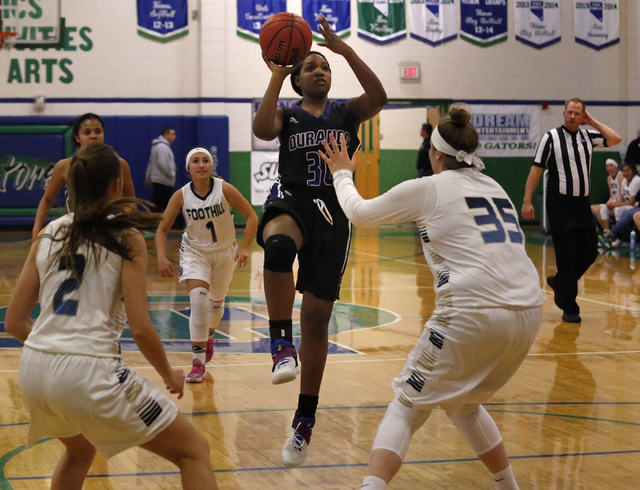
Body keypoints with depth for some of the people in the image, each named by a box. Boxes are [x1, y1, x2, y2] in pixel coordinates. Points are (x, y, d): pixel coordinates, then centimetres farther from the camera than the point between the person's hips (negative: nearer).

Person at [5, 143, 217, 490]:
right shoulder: (126, 236, -1)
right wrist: (168, 374, 9)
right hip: (88, 371, -6)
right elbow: (140, 329, -8)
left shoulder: (48, 234, 13)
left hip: (33, 370, 6)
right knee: (194, 451, 7)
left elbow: (14, 322, 13)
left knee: (80, 451, 37)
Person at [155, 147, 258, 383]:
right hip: (195, 252, -1)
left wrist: (245, 248, -21)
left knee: (216, 301, 17)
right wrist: (161, 257, -23)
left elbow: (251, 216, -12)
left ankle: (208, 337, 52)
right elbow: (162, 229, -9)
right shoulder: (181, 196, -16)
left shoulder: (225, 189, -19)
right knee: (198, 299, -21)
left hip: (225, 252, 1)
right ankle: (198, 362, -17)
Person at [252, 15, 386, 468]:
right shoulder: (288, 116, 10)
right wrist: (276, 76, -11)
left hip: (333, 212, 1)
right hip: (291, 201, -1)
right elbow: (262, 129, -14)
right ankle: (282, 344, -35)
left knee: (317, 317, 2)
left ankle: (305, 420, 13)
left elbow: (379, 98, -9)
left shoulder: (346, 113, 12)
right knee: (279, 244, -42)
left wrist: (345, 50, -14)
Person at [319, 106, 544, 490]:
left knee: (407, 407, 3)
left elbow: (359, 213, 14)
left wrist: (342, 174, 33)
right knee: (463, 403, 28)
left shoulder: (429, 188, 4)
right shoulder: (494, 187, 21)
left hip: (475, 314, -6)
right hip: (528, 313, 6)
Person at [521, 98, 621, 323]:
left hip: (582, 203, 5)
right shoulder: (551, 137, -4)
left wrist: (593, 122, 3)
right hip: (560, 204, -5)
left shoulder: (588, 136, 10)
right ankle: (569, 308, 3)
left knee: (590, 252, 8)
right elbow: (536, 169, -5)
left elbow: (616, 139, 2)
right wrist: (527, 201, -10)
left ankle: (559, 282, 31)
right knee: (567, 256, -4)